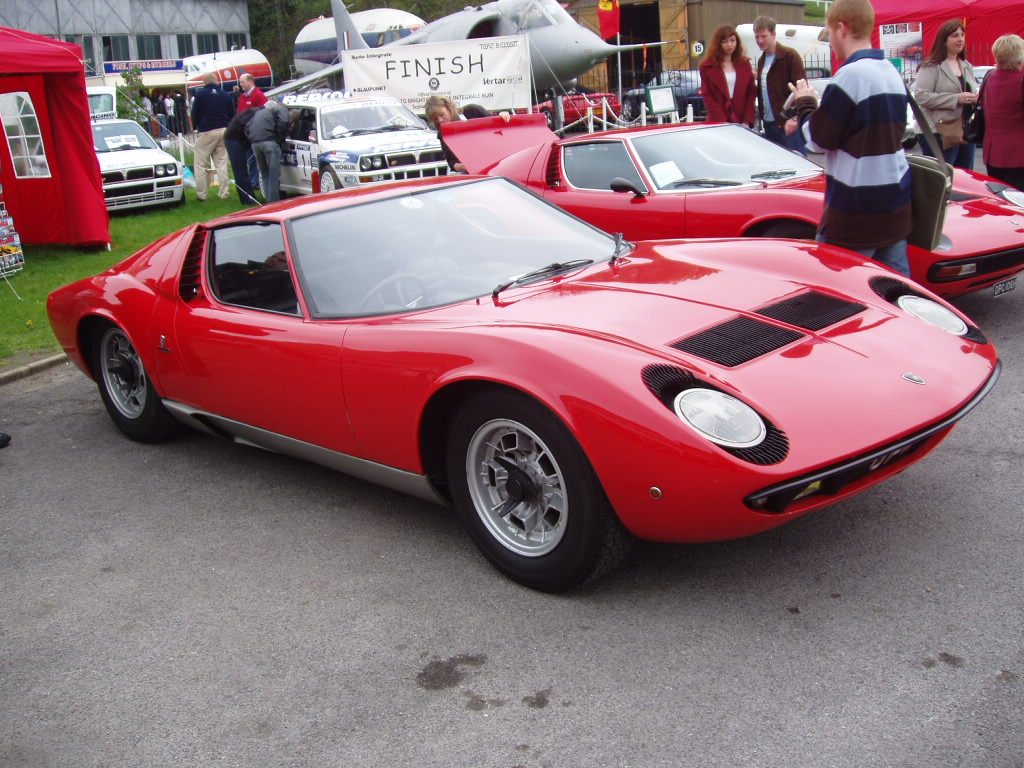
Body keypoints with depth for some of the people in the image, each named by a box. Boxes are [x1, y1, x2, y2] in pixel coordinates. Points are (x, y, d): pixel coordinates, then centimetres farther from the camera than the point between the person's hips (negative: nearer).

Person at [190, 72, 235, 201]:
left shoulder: (200, 94, -4)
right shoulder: (226, 95, 7)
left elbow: (195, 114, -2)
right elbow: (232, 114, 11)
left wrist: (196, 126, 15)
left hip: (206, 132, -4)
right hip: (223, 131, 4)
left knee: (200, 165, 3)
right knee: (221, 164, 8)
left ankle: (201, 194, 2)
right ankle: (223, 193, 5)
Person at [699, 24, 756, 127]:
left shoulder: (744, 63, 11)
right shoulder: (707, 66, 3)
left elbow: (751, 93, 7)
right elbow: (708, 97, -2)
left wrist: (747, 121, -6)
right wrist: (723, 122, -13)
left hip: (742, 123, 2)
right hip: (719, 123, -2)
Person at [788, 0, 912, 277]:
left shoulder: (850, 75, -15)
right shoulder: (892, 73, 10)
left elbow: (820, 138, -10)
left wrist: (805, 104, 7)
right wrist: (819, 106, 15)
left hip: (856, 211, -8)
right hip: (896, 202, 8)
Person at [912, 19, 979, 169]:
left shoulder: (967, 66, 18)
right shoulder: (931, 66, -8)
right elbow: (921, 96, -19)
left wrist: (976, 98, 3)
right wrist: (956, 99, -21)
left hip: (967, 132, 8)